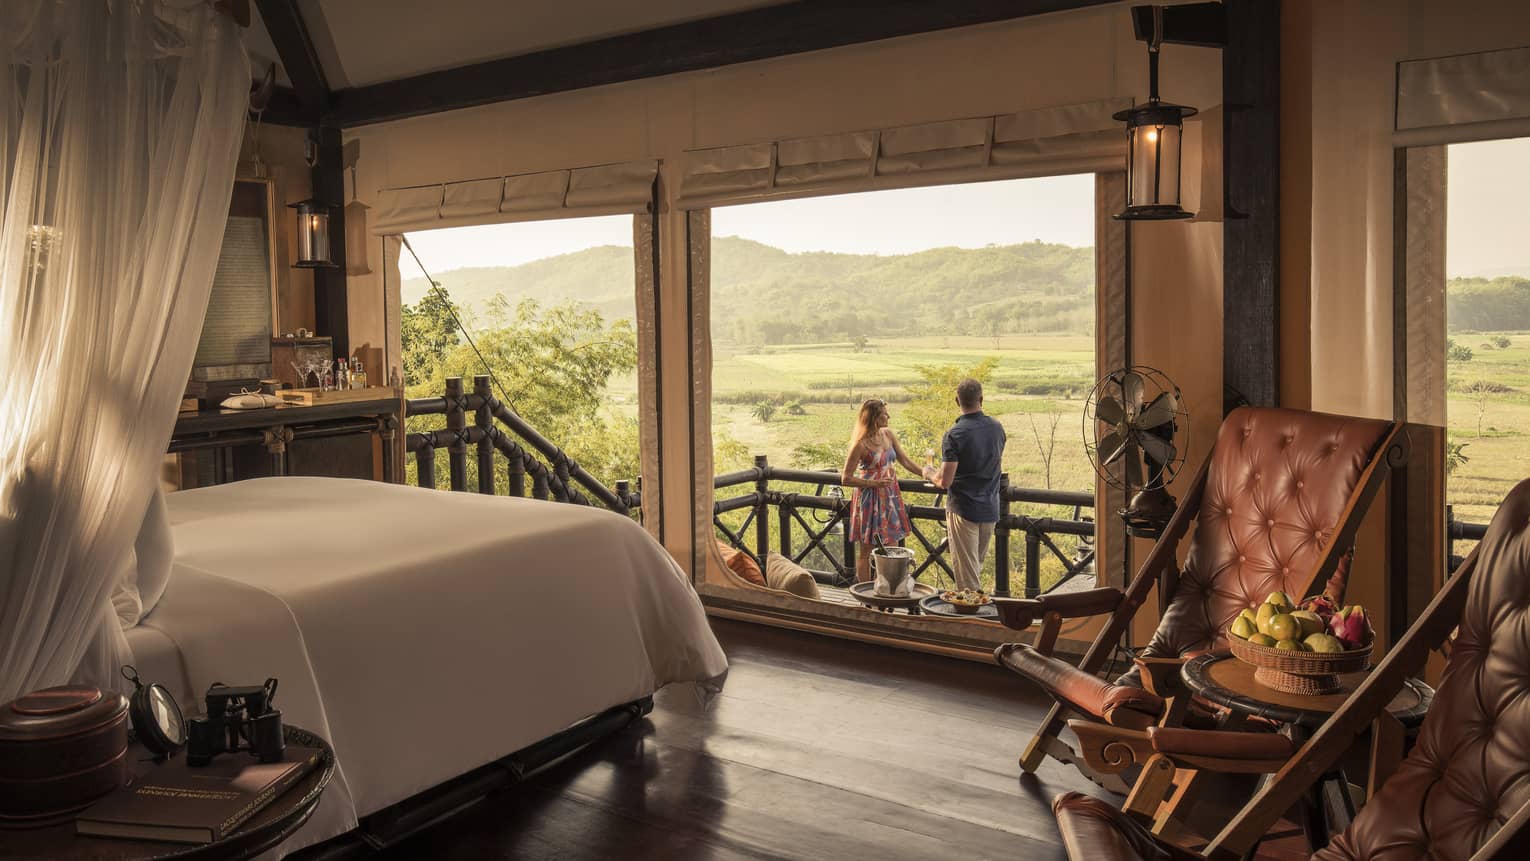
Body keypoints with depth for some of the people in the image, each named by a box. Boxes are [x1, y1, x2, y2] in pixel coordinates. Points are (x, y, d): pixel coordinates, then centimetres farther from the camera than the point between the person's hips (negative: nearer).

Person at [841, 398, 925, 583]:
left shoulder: (888, 434, 2)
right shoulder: (860, 445, -18)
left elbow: (905, 461, 10)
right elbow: (846, 479, -14)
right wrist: (874, 483, -19)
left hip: (889, 496, 7)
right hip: (870, 500, -7)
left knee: (892, 547, 10)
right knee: (867, 549, 5)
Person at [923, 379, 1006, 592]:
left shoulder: (954, 436, -19)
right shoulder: (997, 428, 1)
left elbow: (944, 482, -20)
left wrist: (929, 473, 0)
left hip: (963, 509, -6)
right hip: (990, 509, 6)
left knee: (966, 571, 3)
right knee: (978, 565, 20)